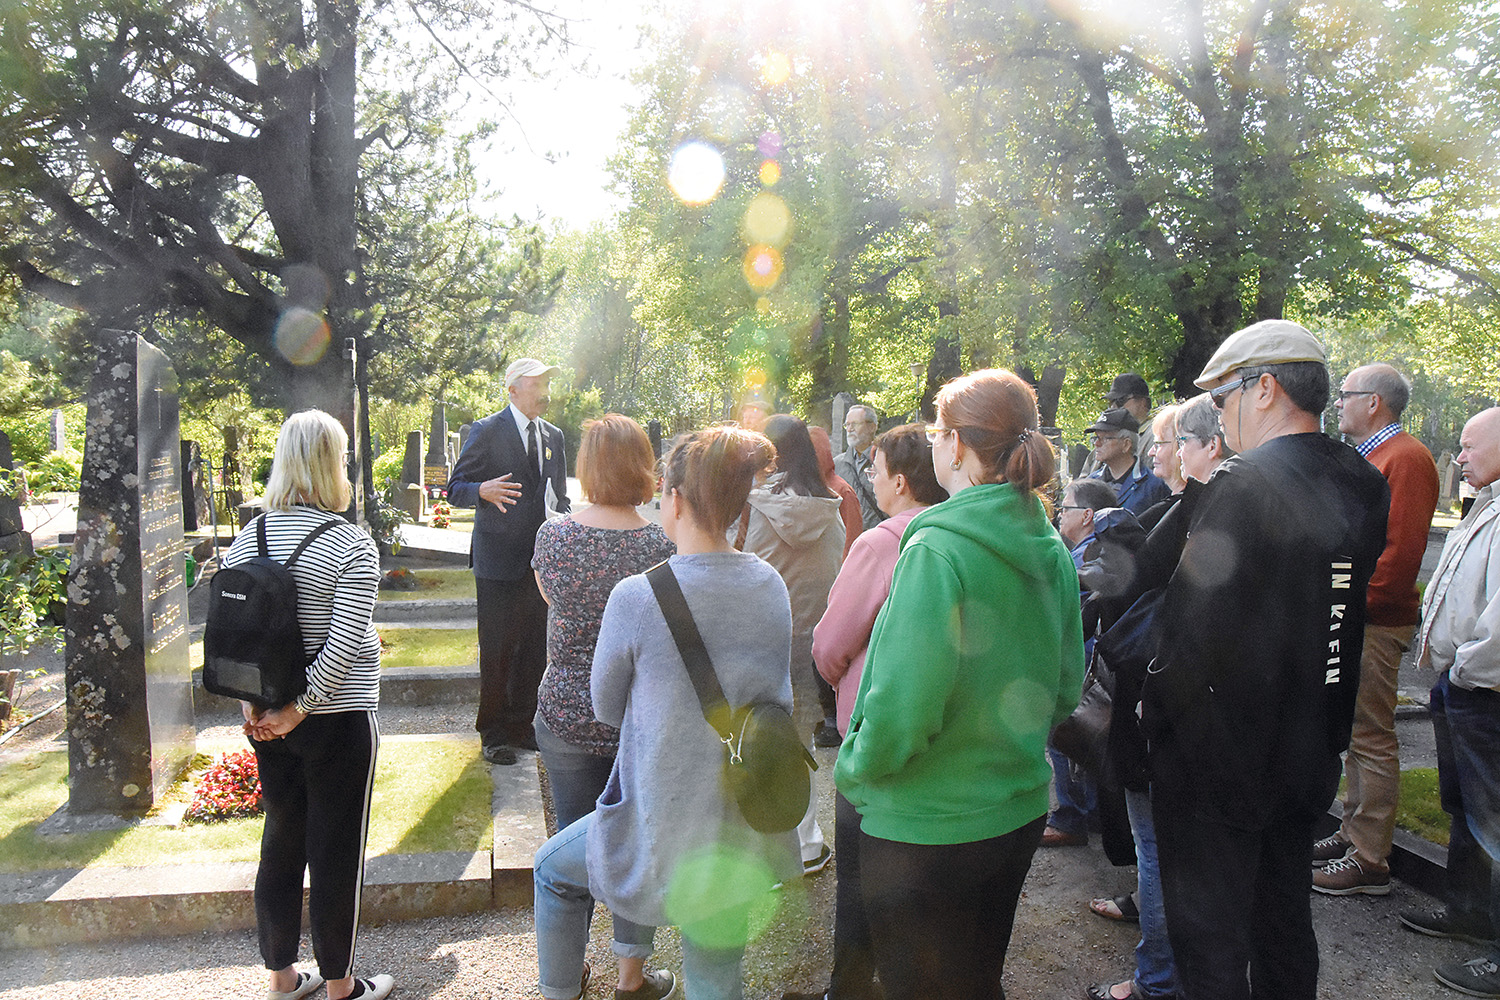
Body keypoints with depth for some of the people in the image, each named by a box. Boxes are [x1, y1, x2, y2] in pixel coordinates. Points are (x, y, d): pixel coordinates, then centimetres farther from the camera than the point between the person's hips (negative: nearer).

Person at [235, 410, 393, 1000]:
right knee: (336, 853, 9)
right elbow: (344, 643, -21)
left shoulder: (248, 537, 0)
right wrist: (299, 709, -12)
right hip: (338, 722, -5)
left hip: (269, 722, 6)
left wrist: (253, 706, 3)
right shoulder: (351, 544, -16)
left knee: (280, 845, 19)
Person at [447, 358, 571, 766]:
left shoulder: (553, 436, 14)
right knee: (496, 652, 1)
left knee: (534, 650, 10)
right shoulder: (487, 431, -3)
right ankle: (493, 733, 16)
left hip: (541, 560, 5)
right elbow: (455, 489, -4)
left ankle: (522, 725, 25)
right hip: (499, 561, -5)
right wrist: (483, 491, -26)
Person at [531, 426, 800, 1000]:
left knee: (553, 868, 28)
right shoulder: (771, 587, -4)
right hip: (747, 838, 5)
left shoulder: (635, 597, -20)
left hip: (673, 833, -4)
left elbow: (608, 708, -4)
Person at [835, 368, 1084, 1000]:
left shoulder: (937, 550, -24)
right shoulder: (1050, 551, 0)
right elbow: (1064, 688, 9)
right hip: (1020, 811, 7)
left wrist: (853, 770, -10)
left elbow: (902, 707, -27)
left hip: (926, 827, -7)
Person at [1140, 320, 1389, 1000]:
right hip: (1311, 755, 8)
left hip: (1220, 760, -8)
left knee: (1209, 943, 8)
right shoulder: (1365, 487, 2)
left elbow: (1194, 630, -23)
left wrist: (1155, 706, -10)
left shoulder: (1243, 485, -23)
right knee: (1284, 925, 24)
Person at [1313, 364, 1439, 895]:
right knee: (1355, 732, 16)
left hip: (1373, 625, -10)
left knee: (1372, 739, -4)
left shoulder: (1405, 458, -14)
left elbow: (1400, 553, -22)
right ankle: (1354, 832, 27)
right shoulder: (1371, 458, 18)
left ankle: (1369, 861, 4)